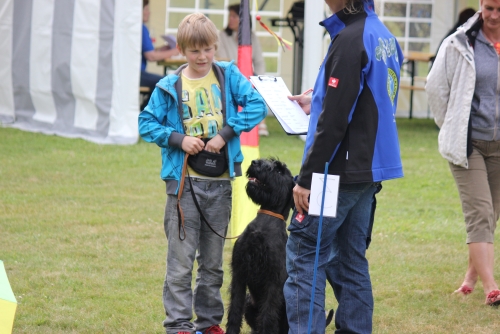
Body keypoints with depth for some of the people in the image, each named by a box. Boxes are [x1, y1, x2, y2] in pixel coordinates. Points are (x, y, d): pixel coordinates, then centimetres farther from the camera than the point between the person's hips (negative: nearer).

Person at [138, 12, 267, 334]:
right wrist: (177, 139, -14)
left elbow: (257, 105, -5)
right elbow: (147, 123, 1)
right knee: (181, 259, -4)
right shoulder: (169, 86, -2)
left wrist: (226, 133, -14)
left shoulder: (228, 75, 2)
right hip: (184, 182, -2)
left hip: (220, 183, 2)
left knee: (213, 260, 12)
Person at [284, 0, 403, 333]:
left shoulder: (350, 39, -18)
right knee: (350, 259, 13)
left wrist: (307, 178, -16)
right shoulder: (384, 35, 10)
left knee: (304, 255, -4)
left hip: (341, 171, -9)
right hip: (369, 169, 9)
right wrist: (316, 103, 21)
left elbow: (334, 120, -20)